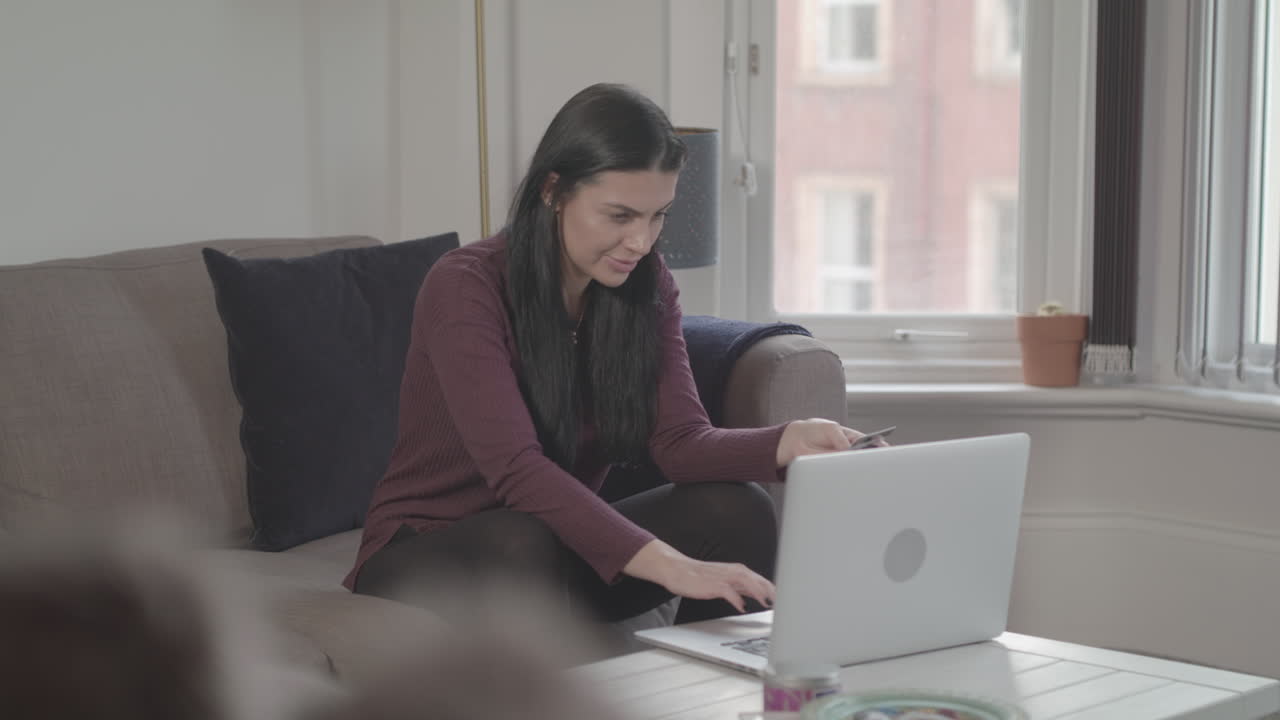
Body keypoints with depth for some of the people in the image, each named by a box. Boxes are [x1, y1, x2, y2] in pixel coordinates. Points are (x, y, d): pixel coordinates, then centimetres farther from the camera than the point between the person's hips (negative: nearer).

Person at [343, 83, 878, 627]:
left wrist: (791, 442, -34)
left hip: (559, 545, 5)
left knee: (736, 510, -18)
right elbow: (515, 467, -34)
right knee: (526, 544, -38)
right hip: (425, 558, -5)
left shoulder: (645, 286, -3)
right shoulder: (465, 289, -23)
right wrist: (663, 564, -45)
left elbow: (680, 442, -13)